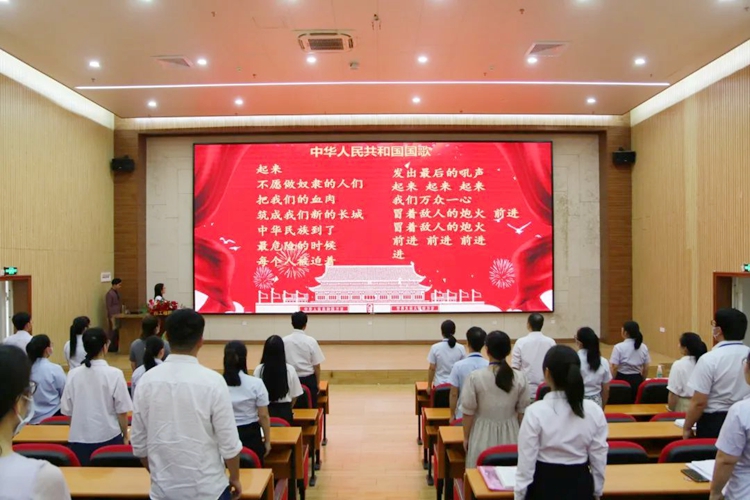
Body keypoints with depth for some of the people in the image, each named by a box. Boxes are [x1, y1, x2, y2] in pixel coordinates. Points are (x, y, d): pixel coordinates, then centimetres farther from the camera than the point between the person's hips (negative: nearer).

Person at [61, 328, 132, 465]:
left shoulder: (73, 374, -3)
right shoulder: (114, 374, -12)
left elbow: (68, 411, 5)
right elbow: (122, 411, -8)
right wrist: (125, 436, 6)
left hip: (79, 438, 3)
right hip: (109, 437, -3)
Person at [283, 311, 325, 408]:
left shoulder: (284, 341, -4)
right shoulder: (311, 341, -8)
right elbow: (316, 366, -4)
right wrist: (317, 383, 10)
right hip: (308, 379, -2)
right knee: (311, 408, 9)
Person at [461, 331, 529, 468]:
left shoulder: (476, 377, -15)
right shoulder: (520, 377, -8)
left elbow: (468, 412, -7)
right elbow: (523, 411, 3)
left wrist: (466, 437, 7)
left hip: (484, 435, -2)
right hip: (510, 434, 2)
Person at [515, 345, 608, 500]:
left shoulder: (536, 412, -19)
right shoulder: (594, 411, -9)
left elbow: (526, 464, -13)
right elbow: (599, 461, 0)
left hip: (545, 486, -3)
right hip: (580, 485, 3)